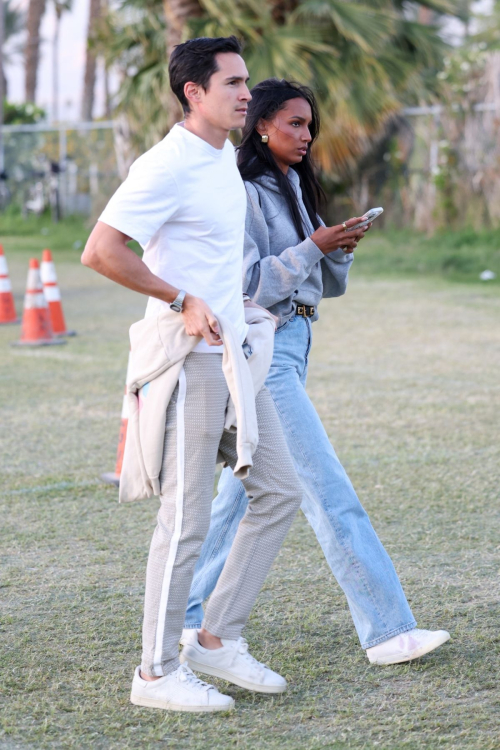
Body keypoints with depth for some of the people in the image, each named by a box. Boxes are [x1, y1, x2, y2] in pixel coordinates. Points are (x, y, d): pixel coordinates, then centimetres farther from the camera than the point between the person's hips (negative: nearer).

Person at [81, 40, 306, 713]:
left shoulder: (226, 157, 13)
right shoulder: (168, 166, -16)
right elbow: (100, 251, -22)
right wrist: (182, 300, -21)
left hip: (235, 354, 9)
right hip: (189, 361, -9)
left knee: (279, 492, 11)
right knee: (187, 519, -5)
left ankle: (219, 639, 18)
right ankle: (157, 672, 6)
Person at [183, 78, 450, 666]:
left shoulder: (293, 190, 16)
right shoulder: (245, 195, -12)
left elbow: (328, 285, 17)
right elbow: (247, 284, -18)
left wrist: (339, 249, -3)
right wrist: (312, 247, -19)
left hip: (293, 347, 9)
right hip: (263, 348, -9)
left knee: (243, 490, 12)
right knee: (328, 491, -10)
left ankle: (193, 620, 20)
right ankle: (387, 629, -9)